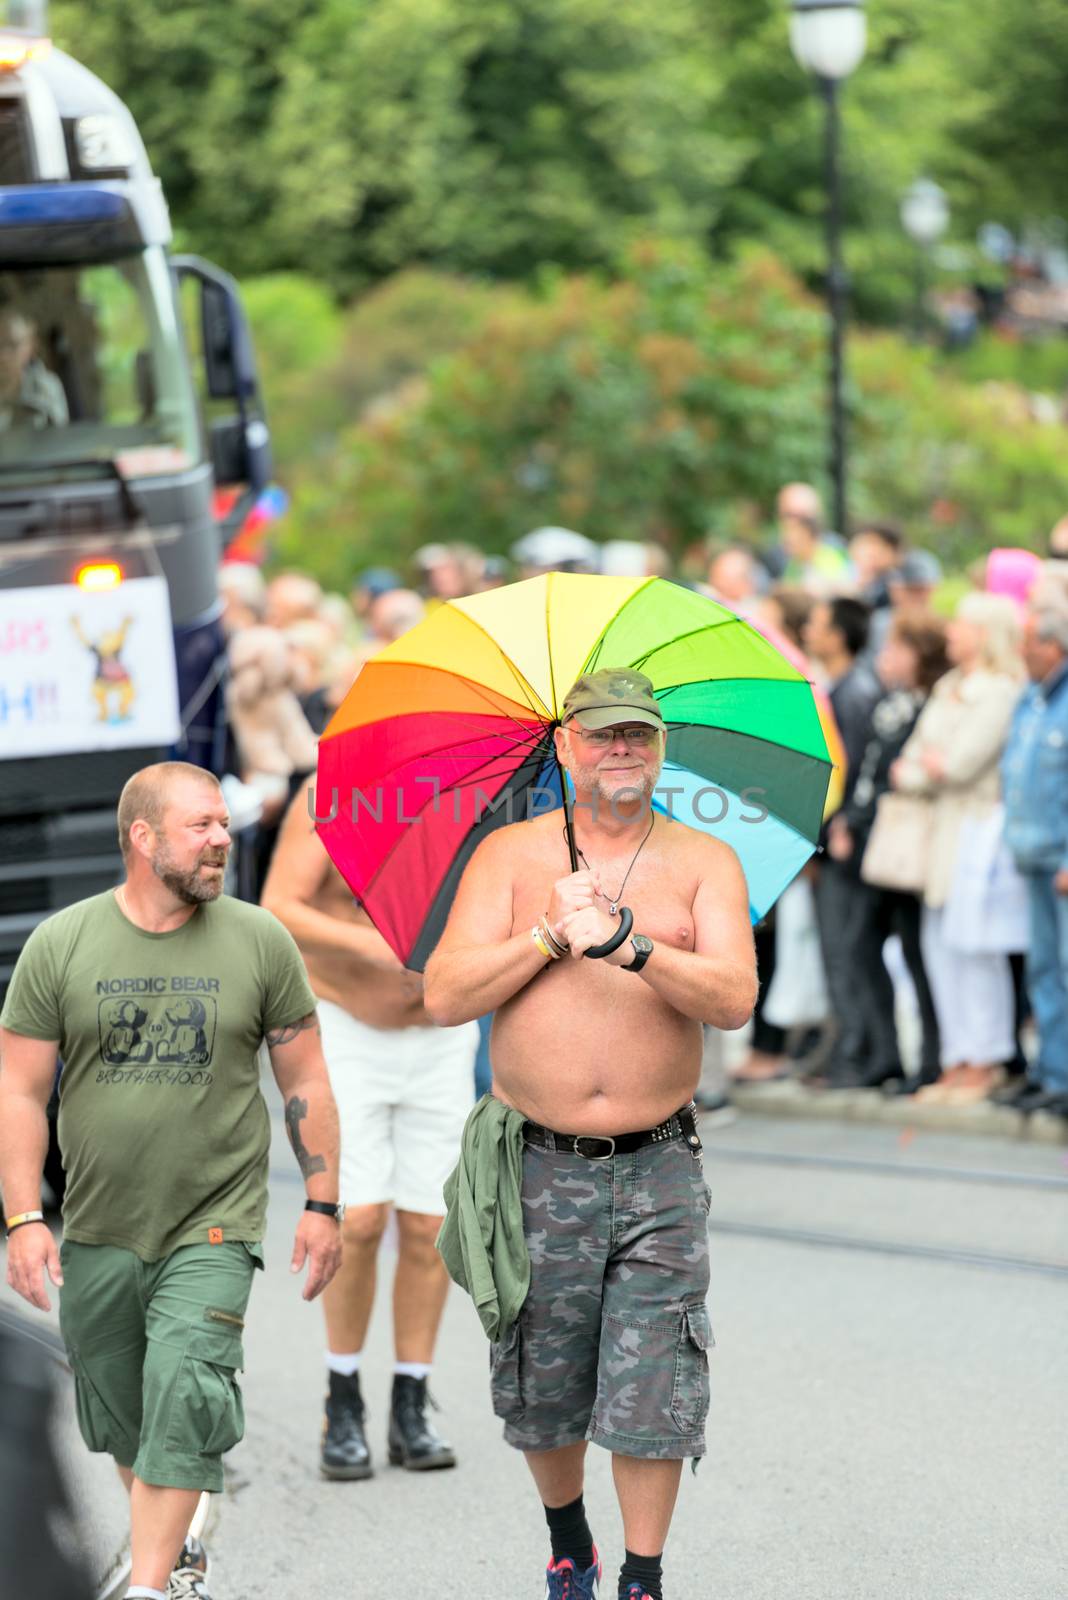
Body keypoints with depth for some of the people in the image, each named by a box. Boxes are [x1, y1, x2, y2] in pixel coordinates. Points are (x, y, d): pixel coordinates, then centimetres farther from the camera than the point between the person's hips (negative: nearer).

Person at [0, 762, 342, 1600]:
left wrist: (323, 1205, 2)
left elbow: (306, 1082, 5)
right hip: (98, 1233, 2)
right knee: (120, 1412, 13)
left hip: (214, 1226, -2)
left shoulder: (259, 941, -1)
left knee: (184, 1395, -18)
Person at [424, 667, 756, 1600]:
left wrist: (627, 944, -23)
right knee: (542, 1390, 10)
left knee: (654, 1393, -4)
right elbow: (444, 997, -4)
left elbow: (735, 999, -11)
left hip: (658, 1172, -1)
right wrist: (551, 935, -13)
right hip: (537, 1166, 1)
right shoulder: (509, 857, 5)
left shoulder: (703, 863, 4)